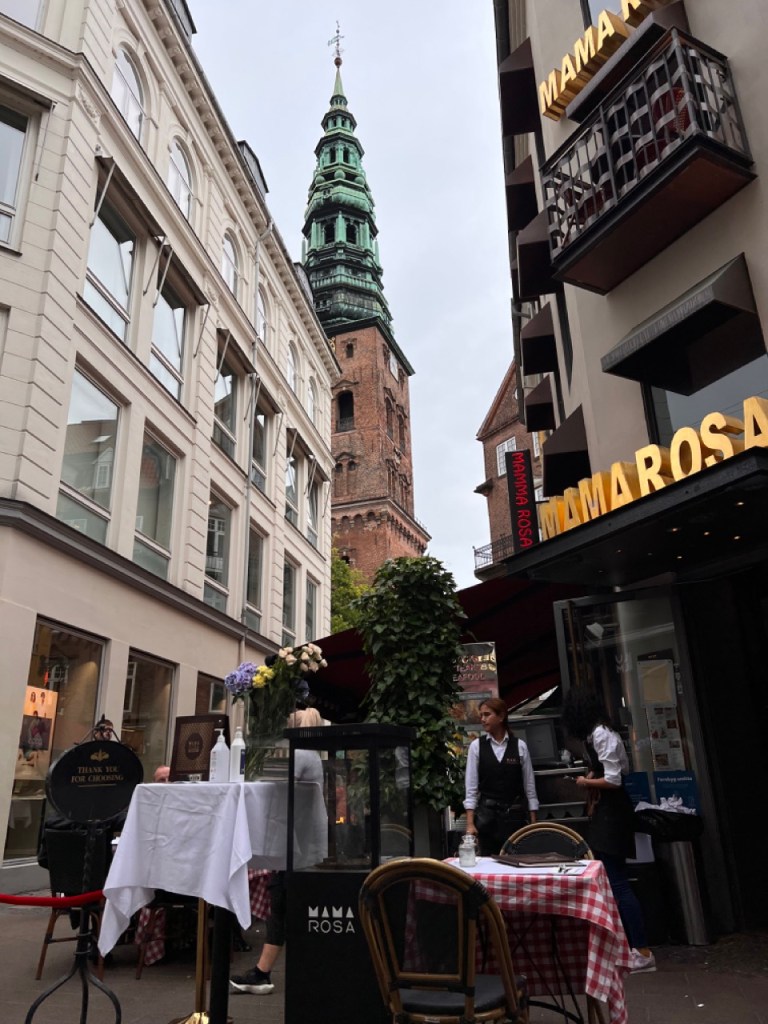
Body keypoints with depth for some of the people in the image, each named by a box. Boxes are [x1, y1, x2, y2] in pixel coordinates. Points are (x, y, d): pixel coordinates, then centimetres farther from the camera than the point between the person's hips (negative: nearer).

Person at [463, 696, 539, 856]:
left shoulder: (519, 745, 0)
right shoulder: (476, 746, 0)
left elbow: (529, 785, 3)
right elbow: (471, 787, -1)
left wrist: (533, 822, 1)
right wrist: (470, 823, -7)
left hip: (516, 814, 0)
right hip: (487, 814, 0)